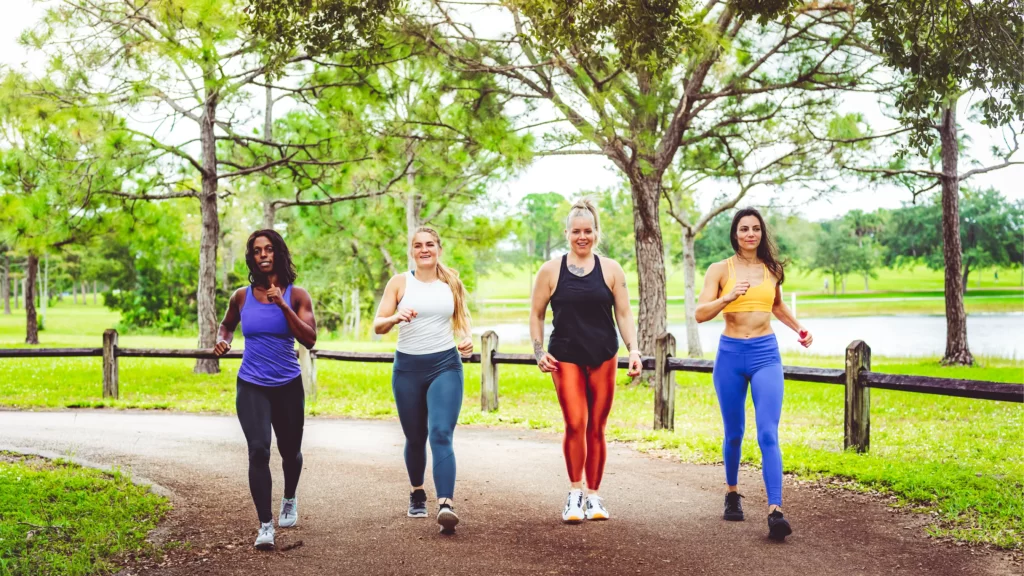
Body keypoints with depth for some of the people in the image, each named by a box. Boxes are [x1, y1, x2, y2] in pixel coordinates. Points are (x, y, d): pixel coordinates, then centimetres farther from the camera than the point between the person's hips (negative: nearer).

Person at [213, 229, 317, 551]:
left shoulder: (296, 296, -5)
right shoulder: (242, 297, 0)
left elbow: (309, 340, -15)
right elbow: (227, 324, 21)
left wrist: (282, 305, -22)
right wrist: (222, 340, -2)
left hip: (288, 386, 1)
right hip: (251, 387, 0)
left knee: (290, 451, 15)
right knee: (258, 450, -19)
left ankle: (290, 501, 46)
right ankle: (265, 525, -14)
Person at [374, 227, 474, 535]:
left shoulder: (452, 283, 5)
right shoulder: (399, 283, 0)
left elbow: (462, 318, 18)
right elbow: (378, 326, -3)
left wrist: (466, 339, -4)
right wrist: (396, 317, -25)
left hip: (445, 365, -1)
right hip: (408, 367, 1)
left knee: (441, 434, -16)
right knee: (415, 438, 12)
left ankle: (446, 505, -26)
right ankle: (417, 494, 36)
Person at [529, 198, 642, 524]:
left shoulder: (611, 270, 5)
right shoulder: (551, 271, 3)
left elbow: (624, 315, 6)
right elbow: (537, 315, 9)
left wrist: (633, 350, -5)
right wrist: (539, 351, -2)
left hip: (603, 357, 1)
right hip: (565, 357, -1)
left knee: (596, 428, 5)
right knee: (575, 424, -14)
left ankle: (593, 496, 17)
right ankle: (574, 494, -1)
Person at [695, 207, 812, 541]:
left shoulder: (772, 269, 9)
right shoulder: (720, 270, 1)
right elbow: (700, 314, -9)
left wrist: (799, 329, 19)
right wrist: (729, 297, -23)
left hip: (765, 354, 1)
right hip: (731, 354, -1)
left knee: (768, 434, -12)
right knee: (734, 433, 10)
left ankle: (775, 511, -20)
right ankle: (732, 494, 34)